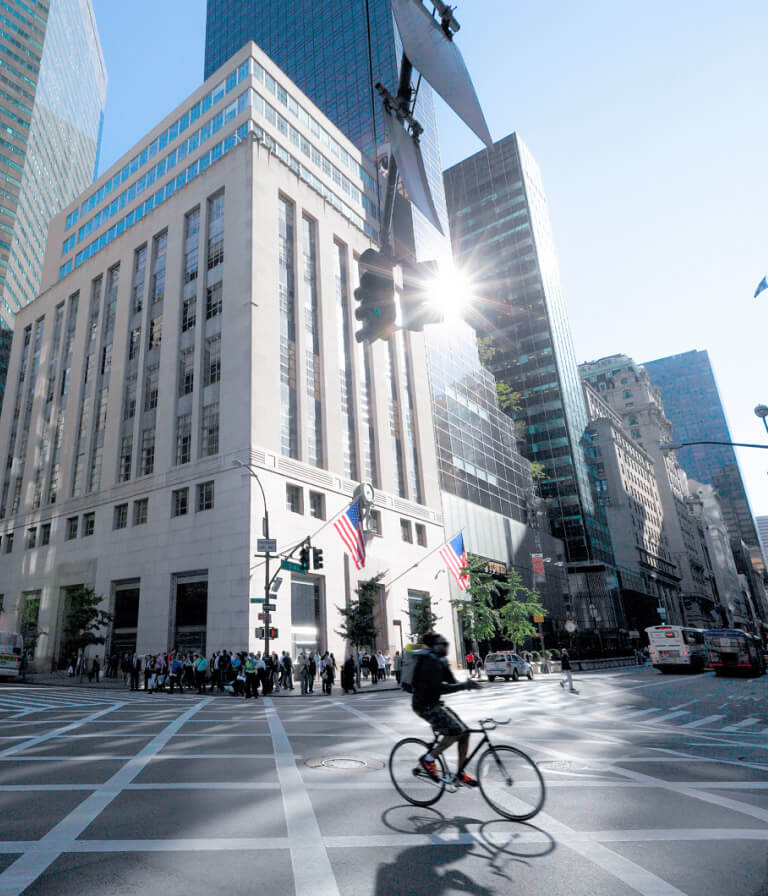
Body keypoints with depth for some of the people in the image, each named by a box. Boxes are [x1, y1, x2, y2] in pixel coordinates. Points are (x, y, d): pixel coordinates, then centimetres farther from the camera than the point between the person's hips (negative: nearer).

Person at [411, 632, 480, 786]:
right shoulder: (431, 662, -20)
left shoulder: (441, 661, 12)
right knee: (455, 730, -20)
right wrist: (464, 686, -25)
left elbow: (451, 682, 9)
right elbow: (439, 688, -28)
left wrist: (467, 684, -10)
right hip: (426, 706, -10)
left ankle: (461, 774, 13)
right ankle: (428, 759, -5)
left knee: (464, 732, 4)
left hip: (434, 704, 10)